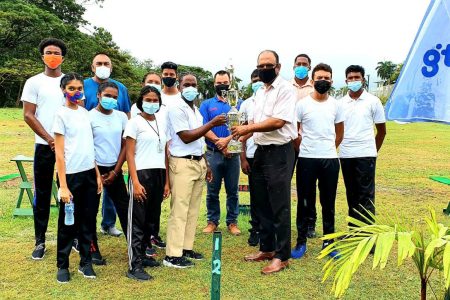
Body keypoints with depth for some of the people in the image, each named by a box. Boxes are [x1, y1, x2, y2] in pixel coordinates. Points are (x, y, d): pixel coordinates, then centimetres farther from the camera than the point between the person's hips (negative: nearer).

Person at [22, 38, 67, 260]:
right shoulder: (34, 82, 3)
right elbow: (28, 115, -2)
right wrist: (50, 139, -10)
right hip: (44, 145, -1)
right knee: (42, 194, 4)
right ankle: (40, 241, 13)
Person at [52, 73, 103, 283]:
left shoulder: (85, 113, 10)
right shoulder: (61, 114, -7)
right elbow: (59, 153, -10)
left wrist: (97, 174, 10)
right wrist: (63, 185, -14)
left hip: (89, 174, 6)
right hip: (71, 175, -5)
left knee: (88, 220, 11)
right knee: (68, 222, 5)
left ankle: (85, 262, 24)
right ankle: (62, 266, 20)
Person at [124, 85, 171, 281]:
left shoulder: (163, 122, 12)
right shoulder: (135, 123, -3)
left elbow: (165, 153, 13)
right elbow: (129, 154, -7)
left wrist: (167, 181, 10)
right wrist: (135, 182, -16)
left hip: (159, 175, 6)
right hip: (141, 174, -5)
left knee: (151, 218, 12)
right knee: (138, 220, -2)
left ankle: (142, 255, 26)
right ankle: (134, 266, 2)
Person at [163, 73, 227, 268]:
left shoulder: (196, 111, 18)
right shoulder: (177, 109, -9)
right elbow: (186, 137, -17)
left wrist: (206, 164, 18)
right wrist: (212, 124, -17)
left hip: (198, 163, 8)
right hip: (182, 164, -8)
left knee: (193, 209, 11)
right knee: (179, 210, -7)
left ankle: (186, 248, 20)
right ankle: (173, 255, -1)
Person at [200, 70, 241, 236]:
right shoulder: (207, 104, 9)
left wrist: (227, 139, -18)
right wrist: (220, 143, -11)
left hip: (233, 153, 0)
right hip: (213, 153, 0)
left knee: (233, 190, 6)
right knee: (212, 190, 6)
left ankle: (232, 222, 17)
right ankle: (212, 221, 19)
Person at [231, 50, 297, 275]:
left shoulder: (285, 89, -10)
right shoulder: (259, 92, 16)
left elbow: (278, 121, -20)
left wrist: (248, 128, -18)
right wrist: (241, 134, 1)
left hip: (279, 152, -8)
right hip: (261, 152, 9)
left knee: (279, 206, -2)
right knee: (263, 204, 15)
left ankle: (282, 256, 8)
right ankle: (267, 249, 28)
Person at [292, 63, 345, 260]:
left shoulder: (336, 105, 7)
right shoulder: (302, 104, -2)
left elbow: (339, 133, 16)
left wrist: (329, 149, 14)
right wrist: (303, 148, 6)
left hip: (330, 160, 3)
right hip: (306, 159, -2)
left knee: (328, 203, 9)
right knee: (304, 202, 5)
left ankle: (328, 242, 21)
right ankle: (301, 242, 16)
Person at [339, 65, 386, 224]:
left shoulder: (373, 101, 1)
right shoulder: (341, 103, 8)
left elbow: (381, 130, 7)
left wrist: (374, 151, 8)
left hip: (365, 154, -3)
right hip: (345, 155, 3)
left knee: (366, 194, -1)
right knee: (351, 194, 11)